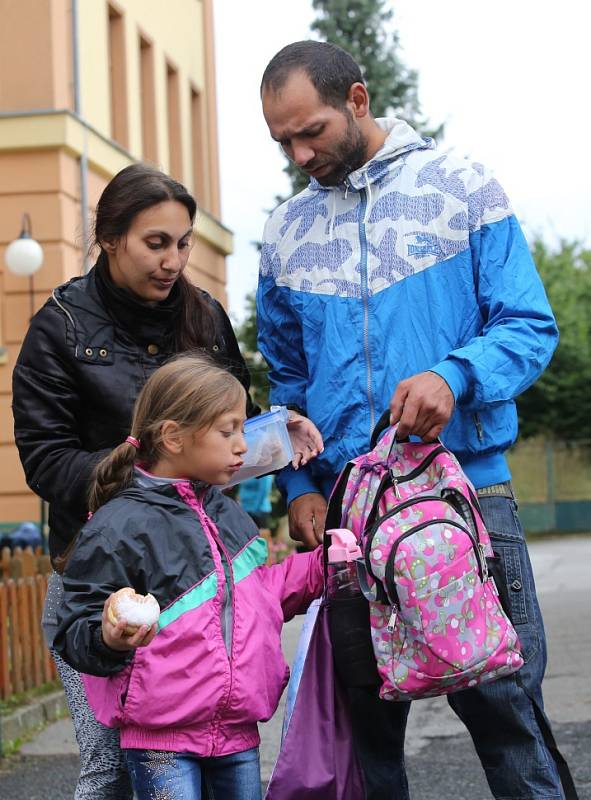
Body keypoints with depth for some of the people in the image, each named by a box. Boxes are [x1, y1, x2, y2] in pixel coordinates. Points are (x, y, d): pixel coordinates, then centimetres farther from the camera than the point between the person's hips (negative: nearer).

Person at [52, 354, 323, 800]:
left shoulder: (227, 513, 12)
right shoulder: (119, 526, -13)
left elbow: (262, 595, 24)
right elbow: (76, 636, -13)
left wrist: (325, 564, 16)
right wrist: (111, 639, -34)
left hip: (238, 731, 7)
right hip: (161, 737, -7)